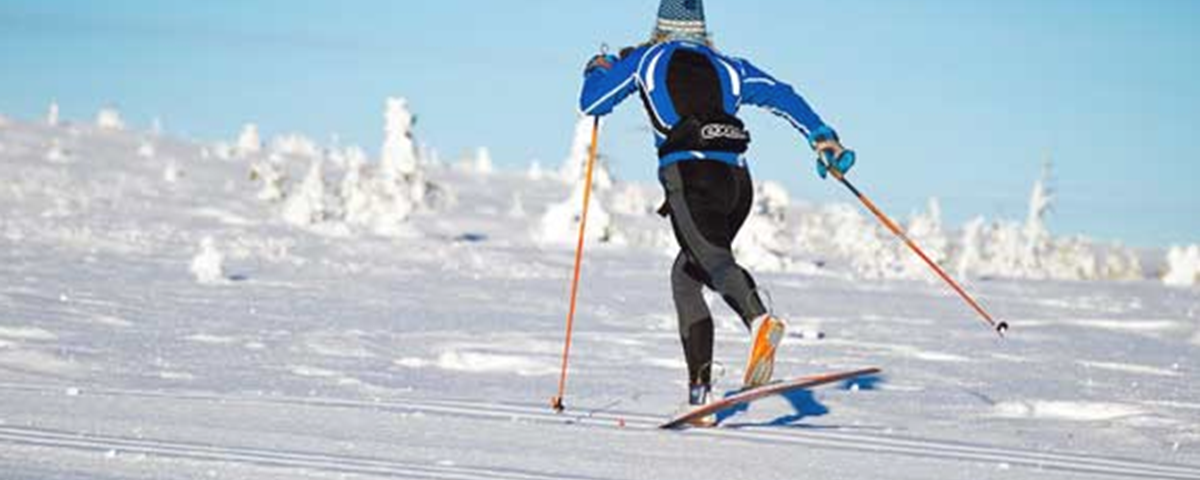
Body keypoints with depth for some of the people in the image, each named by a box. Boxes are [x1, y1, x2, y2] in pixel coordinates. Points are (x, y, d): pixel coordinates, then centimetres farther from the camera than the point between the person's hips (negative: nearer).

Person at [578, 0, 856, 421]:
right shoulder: (727, 67, 26)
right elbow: (780, 95, 14)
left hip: (690, 174, -4)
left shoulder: (647, 60, 19)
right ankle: (699, 386, 8)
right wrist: (820, 135, 11)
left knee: (712, 258, -26)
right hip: (737, 177, 5)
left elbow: (591, 103, 25)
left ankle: (758, 318, -61)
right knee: (687, 273, 19)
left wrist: (598, 71, 45)